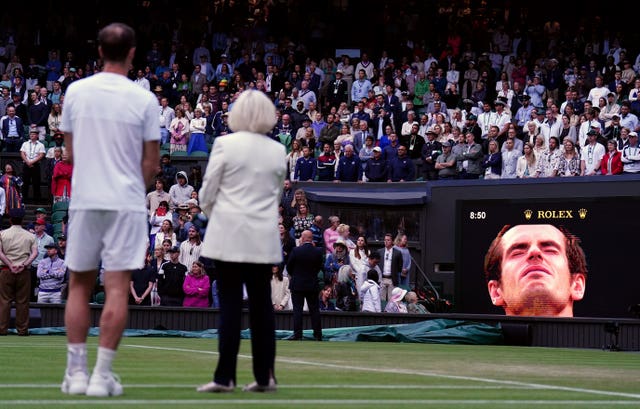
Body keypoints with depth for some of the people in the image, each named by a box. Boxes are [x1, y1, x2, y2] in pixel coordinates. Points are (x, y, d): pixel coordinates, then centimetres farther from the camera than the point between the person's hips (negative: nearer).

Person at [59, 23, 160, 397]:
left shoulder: (76, 92, 1)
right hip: (126, 203, -2)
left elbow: (70, 150, 9)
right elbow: (151, 161, -2)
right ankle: (102, 376, -4)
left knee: (79, 286, 11)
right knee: (117, 289, -1)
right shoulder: (144, 99, -6)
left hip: (84, 200, 2)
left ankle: (76, 372, 9)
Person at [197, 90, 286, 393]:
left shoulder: (225, 144, -6)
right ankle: (264, 376, 9)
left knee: (230, 304, -3)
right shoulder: (278, 151, 7)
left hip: (229, 236, -3)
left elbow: (207, 193, -3)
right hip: (264, 239, 4)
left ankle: (225, 377, -5)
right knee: (261, 304, 8)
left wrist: (212, 215, 16)